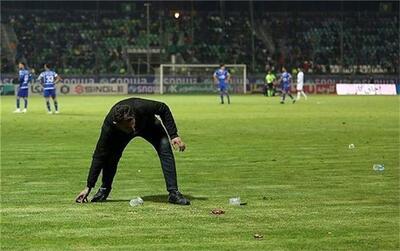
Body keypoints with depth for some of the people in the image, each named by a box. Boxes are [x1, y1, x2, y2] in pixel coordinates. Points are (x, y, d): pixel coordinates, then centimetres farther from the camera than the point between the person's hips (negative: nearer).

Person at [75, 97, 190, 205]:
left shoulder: (142, 107, -44)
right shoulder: (109, 126, -40)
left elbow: (163, 109, -23)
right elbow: (99, 156, -33)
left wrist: (174, 135, -27)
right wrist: (88, 187, -32)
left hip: (149, 125, 0)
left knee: (165, 150, -21)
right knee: (111, 155, -21)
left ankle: (173, 193, -15)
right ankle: (104, 190, 2)